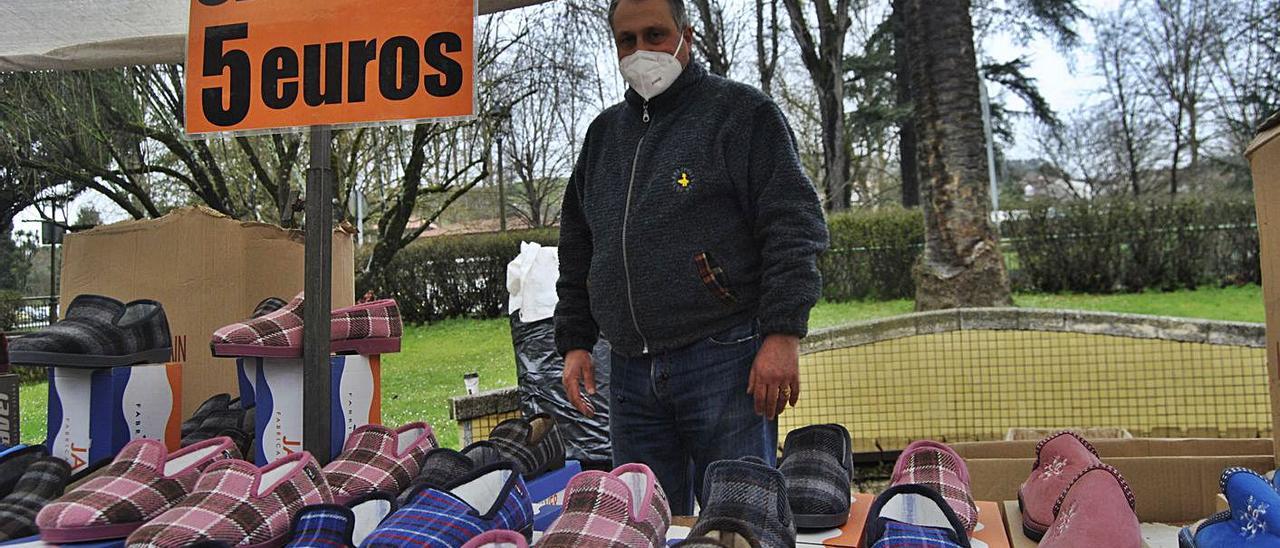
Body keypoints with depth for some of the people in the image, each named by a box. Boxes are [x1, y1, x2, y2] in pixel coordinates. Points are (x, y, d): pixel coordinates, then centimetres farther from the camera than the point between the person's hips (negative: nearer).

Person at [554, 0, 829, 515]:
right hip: (631, 371, 6)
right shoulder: (604, 133, 19)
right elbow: (577, 251, 23)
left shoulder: (741, 112, 2)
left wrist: (782, 335, -15)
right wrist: (574, 342, 15)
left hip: (724, 360, -5)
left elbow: (792, 225, -6)